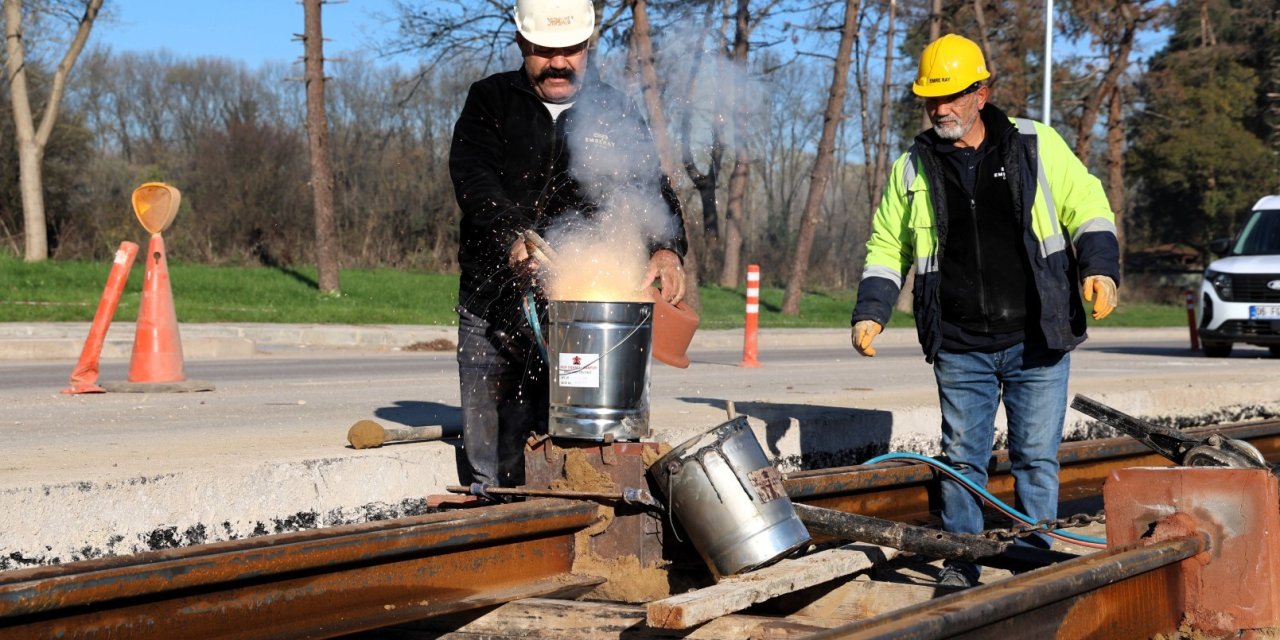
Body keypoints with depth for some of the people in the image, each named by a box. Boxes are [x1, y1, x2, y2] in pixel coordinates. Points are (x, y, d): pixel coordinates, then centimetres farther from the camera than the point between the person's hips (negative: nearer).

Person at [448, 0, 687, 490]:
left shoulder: (616, 113, 13)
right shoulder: (491, 101, 10)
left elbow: (652, 189, 5)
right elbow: (473, 176, -6)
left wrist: (666, 247, -17)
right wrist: (511, 235, -25)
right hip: (494, 306, 0)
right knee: (487, 461, 3)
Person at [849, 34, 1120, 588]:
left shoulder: (1038, 146, 3)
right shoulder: (913, 169, 9)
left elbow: (1086, 206, 6)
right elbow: (887, 246, 15)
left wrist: (1099, 266, -9)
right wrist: (871, 311, 4)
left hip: (1038, 340, -1)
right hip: (960, 349, 2)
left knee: (1036, 457, 3)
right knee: (962, 457, 5)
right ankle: (960, 560, 16)